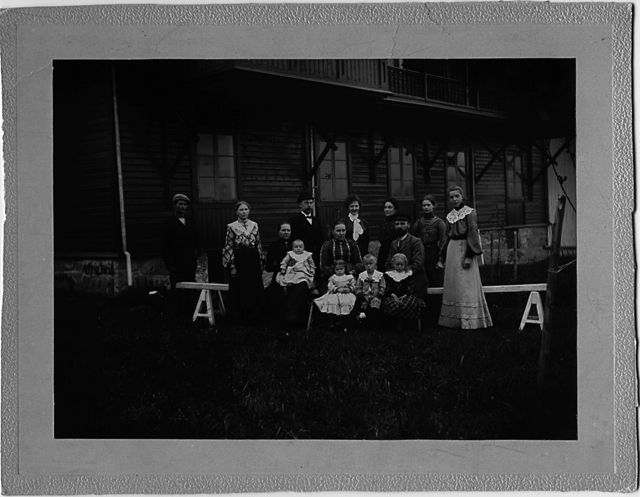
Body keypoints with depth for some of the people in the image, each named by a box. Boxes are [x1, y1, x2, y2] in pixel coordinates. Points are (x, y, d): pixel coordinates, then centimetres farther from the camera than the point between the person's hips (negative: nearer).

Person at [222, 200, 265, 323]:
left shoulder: (254, 225, 7)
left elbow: (259, 244, 12)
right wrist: (232, 265, -8)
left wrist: (260, 261, 9)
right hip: (239, 260, -3)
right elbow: (228, 247, -3)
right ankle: (240, 316, 11)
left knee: (255, 288, 5)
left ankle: (254, 315, 16)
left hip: (253, 259, 3)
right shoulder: (231, 227, -3)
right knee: (240, 289, 0)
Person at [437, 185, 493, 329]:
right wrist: (443, 258, 18)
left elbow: (473, 234, -10)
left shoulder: (470, 212, -4)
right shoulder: (450, 216, 14)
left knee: (466, 285, -8)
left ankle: (470, 320, -6)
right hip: (451, 250, 7)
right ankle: (453, 319, 12)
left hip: (464, 248, -7)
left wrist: (469, 256, -18)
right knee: (452, 285, 7)